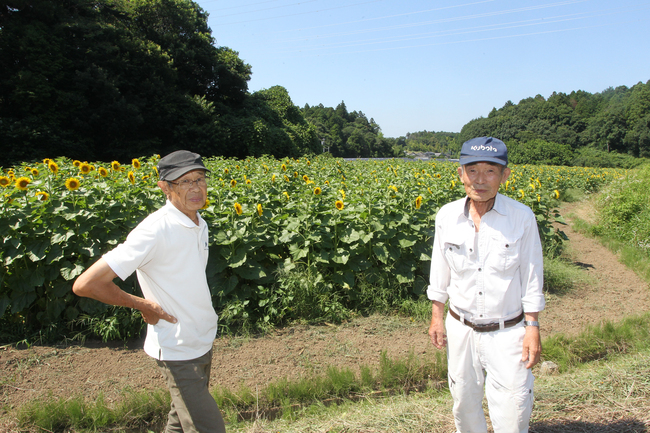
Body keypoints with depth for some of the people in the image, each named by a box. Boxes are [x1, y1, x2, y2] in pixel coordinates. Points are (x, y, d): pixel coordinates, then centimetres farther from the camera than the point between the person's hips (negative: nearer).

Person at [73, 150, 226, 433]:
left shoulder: (198, 224, 3)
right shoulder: (155, 231, -24)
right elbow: (85, 284, -26)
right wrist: (143, 305, -15)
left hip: (203, 343, 8)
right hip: (178, 350, -8)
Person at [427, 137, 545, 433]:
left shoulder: (522, 217, -12)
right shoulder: (447, 216, -5)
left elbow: (531, 277, -5)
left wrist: (533, 328, -5)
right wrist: (436, 316, 7)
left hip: (508, 333, -2)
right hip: (461, 330, 3)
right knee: (464, 405, 18)